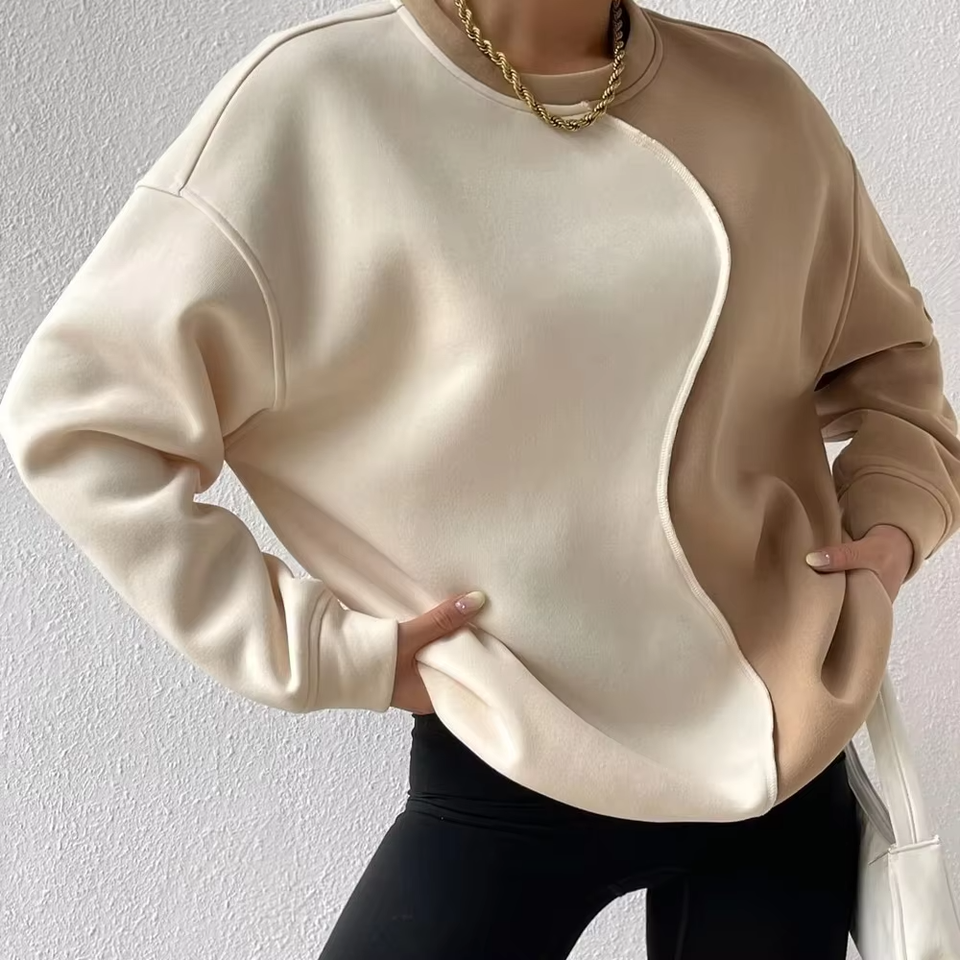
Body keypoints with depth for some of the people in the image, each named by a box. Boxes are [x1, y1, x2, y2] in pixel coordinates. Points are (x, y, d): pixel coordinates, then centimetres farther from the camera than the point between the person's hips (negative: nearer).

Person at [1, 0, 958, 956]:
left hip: (783, 754, 4)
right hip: (513, 778, -3)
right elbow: (81, 413, -11)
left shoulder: (759, 100, -1)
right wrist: (314, 648, -14)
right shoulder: (317, 101, -14)